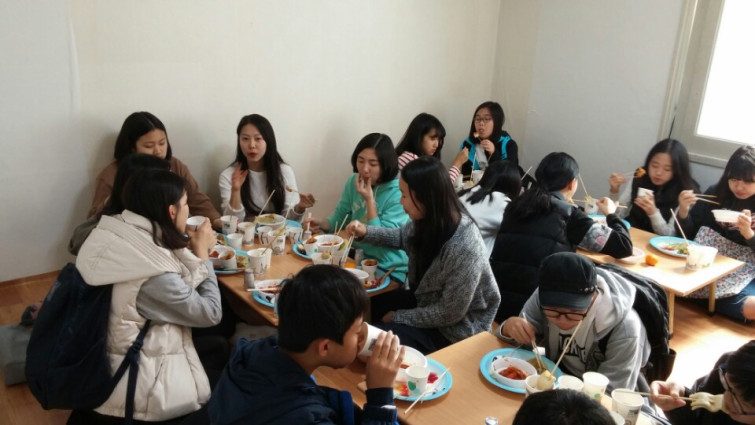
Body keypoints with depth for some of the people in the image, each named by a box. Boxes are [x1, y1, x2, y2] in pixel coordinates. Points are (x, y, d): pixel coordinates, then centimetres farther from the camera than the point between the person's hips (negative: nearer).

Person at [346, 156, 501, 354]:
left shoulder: (464, 249, -35)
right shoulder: (429, 220, -12)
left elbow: (449, 313, -26)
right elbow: (403, 237, 13)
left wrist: (398, 317, -15)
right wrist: (366, 231, -3)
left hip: (455, 329, -7)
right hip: (426, 300, 8)